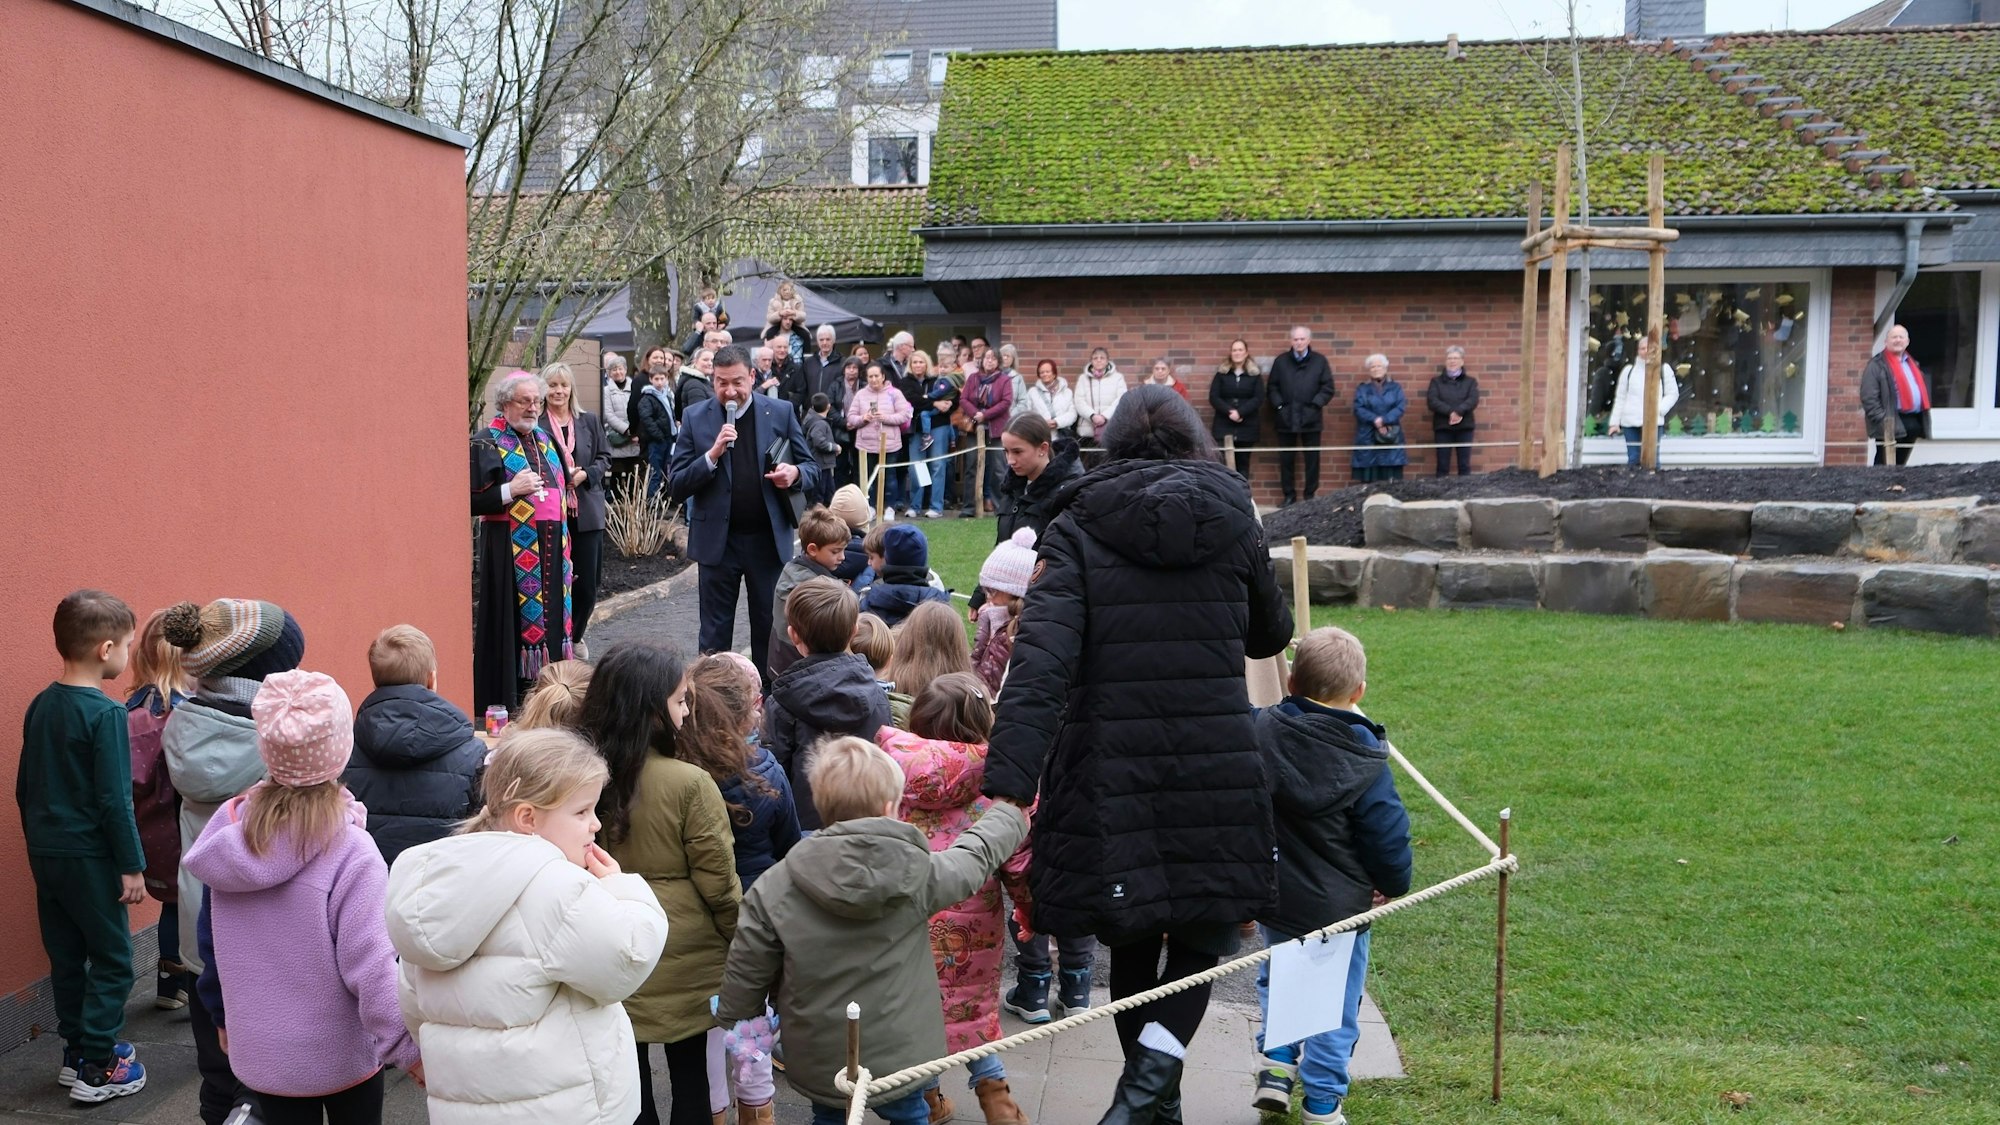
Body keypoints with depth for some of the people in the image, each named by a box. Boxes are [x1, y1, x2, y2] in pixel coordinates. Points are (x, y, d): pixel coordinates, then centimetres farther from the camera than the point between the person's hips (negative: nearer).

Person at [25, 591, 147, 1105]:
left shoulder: (40, 706, 5)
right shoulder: (105, 714, -18)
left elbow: (24, 787, 13)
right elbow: (114, 799, -19)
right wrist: (132, 866, -13)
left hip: (45, 852, 8)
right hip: (88, 858, -7)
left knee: (66, 957, 17)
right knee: (112, 961, 3)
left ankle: (76, 1051, 27)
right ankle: (96, 1070, 5)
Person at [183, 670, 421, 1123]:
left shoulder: (230, 826, -6)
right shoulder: (351, 852, -23)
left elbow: (210, 941, 5)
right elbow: (371, 966, -23)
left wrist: (222, 1016, 19)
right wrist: (408, 1047, -14)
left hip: (259, 1051, 4)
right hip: (340, 1052, -4)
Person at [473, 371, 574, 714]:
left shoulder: (544, 439, 15)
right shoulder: (486, 444, -7)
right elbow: (471, 501, -13)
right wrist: (511, 490, -21)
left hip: (550, 549, 7)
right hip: (511, 551, -7)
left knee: (549, 618, 9)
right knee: (514, 622, -6)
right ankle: (505, 703, 0)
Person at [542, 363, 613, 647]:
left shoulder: (590, 421, 9)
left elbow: (604, 458, 12)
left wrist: (586, 475, -6)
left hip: (586, 513, 4)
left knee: (587, 583, 5)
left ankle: (575, 636, 26)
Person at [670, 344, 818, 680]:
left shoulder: (780, 413, -1)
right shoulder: (696, 418, -2)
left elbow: (812, 469, 4)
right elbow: (678, 486, -5)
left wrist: (796, 473, -19)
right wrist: (712, 454, -20)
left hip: (769, 539, 1)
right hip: (718, 540, 0)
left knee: (770, 629, 10)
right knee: (715, 634, 9)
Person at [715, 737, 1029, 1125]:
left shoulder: (773, 889, -17)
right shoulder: (918, 873, -15)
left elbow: (745, 974, -10)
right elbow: (977, 853, 4)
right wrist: (1009, 817, 24)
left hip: (819, 1063, 0)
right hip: (902, 1057, 0)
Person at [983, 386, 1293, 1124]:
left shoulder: (1078, 528, -2)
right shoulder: (1231, 520, 4)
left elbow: (1041, 658, -16)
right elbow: (1272, 635, 18)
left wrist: (1008, 780, -22)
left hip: (1111, 773, 0)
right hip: (1218, 772, 0)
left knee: (1133, 945, 18)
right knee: (1203, 934, 17)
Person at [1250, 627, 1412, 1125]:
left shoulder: (1261, 729, -9)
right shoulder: (1364, 760, -17)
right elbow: (1388, 836, -11)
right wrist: (1395, 885, 6)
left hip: (1275, 897, 4)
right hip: (1339, 906, -3)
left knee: (1276, 978, 28)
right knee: (1336, 1002, 11)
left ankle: (1275, 1060, 17)